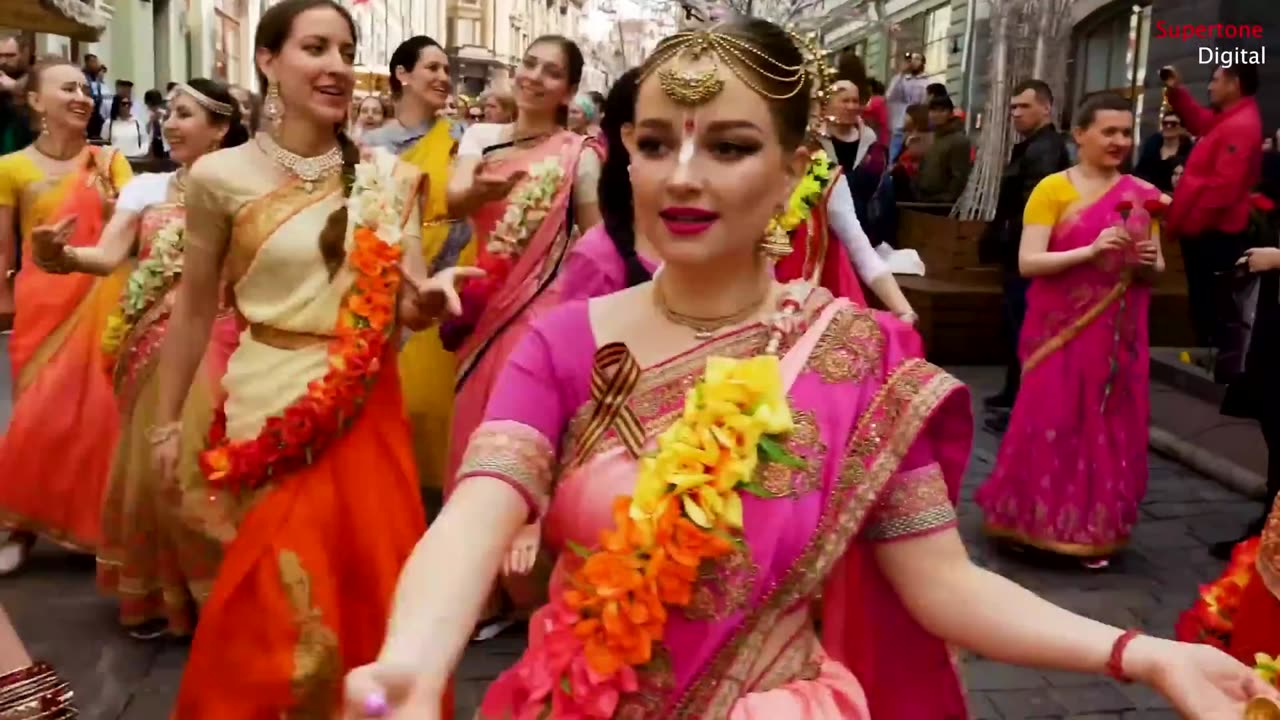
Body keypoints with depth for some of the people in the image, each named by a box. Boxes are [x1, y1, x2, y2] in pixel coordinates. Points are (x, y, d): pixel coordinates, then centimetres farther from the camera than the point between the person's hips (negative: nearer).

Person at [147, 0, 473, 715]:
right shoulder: (221, 176, -5)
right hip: (269, 411, -2)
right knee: (282, 600, 7)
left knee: (373, 587, 11)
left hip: (367, 410, 2)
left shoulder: (389, 176, 0)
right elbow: (194, 308, 4)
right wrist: (167, 420, 9)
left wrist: (430, 295, -20)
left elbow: (406, 307, 3)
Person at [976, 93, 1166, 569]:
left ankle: (1094, 530, 19)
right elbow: (1028, 262, -13)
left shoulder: (1143, 195, 7)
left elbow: (1156, 268, 12)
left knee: (1109, 427, 7)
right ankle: (1040, 521, 15)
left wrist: (1150, 262, -10)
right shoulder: (1052, 189, -5)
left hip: (1117, 335, 4)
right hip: (1060, 332, -4)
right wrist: (1091, 250, -23)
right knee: (1050, 423, -1)